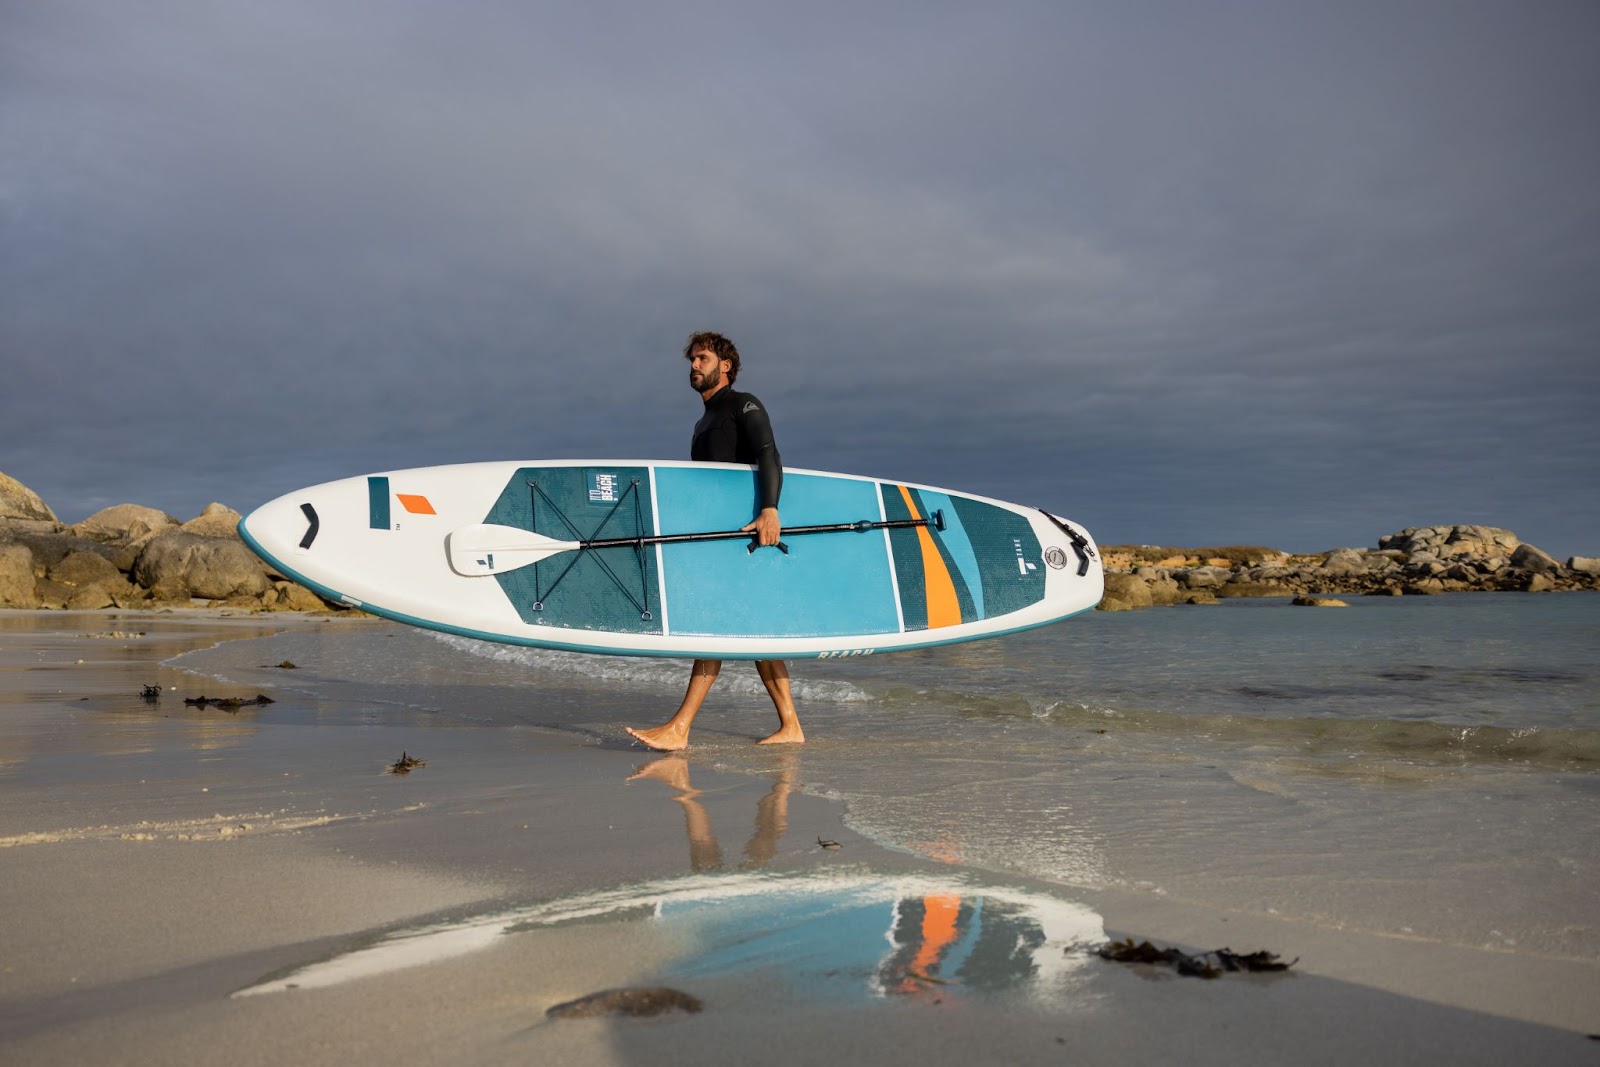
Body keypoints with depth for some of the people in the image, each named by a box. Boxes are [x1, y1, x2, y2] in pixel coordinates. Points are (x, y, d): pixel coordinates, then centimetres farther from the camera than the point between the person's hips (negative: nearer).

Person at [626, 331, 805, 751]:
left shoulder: (743, 405, 0)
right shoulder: (703, 424, 26)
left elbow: (769, 456, -16)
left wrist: (769, 510, -30)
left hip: (743, 531, -9)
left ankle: (679, 728, -20)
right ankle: (790, 726, 8)